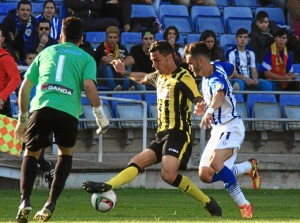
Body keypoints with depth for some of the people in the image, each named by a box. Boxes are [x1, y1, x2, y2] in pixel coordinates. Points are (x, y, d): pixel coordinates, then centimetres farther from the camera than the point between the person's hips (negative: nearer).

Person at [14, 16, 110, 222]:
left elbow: (25, 87, 23)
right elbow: (89, 85, -2)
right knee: (66, 153, 24)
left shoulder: (46, 52, 25)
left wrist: (23, 119, 31)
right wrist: (100, 115, 6)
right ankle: (51, 203, 9)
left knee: (31, 153, 15)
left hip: (41, 107, 1)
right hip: (68, 111, -1)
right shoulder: (86, 58, 18)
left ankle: (25, 201, -9)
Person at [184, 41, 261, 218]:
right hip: (218, 130, 10)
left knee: (216, 165, -33)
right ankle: (250, 167, 18)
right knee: (205, 175, 2)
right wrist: (205, 106, 15)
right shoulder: (216, 67, 6)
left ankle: (244, 206, -22)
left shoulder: (216, 79, -24)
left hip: (230, 127, -10)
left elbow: (220, 95, -47)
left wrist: (209, 111, -69)